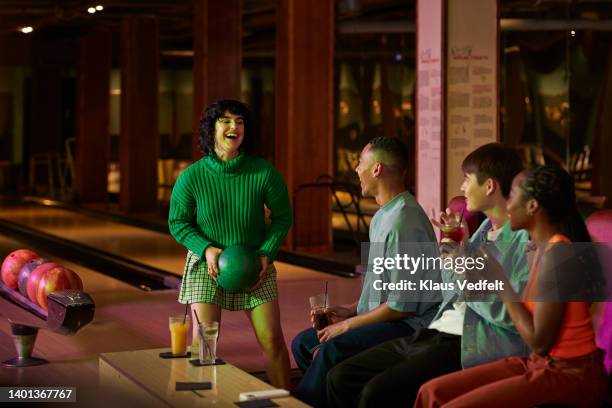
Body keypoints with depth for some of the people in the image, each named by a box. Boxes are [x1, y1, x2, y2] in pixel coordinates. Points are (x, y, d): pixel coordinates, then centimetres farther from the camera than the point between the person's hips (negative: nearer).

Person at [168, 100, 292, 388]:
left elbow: (282, 216, 0)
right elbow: (177, 223, -2)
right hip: (206, 264, 0)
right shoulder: (191, 177, -12)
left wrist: (267, 253, -13)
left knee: (273, 341, -1)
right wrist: (206, 249, -18)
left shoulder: (264, 172, -12)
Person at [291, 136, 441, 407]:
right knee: (303, 343, 3)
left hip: (409, 324, -11)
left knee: (331, 351, -29)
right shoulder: (383, 216, 14)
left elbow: (403, 305, -22)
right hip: (382, 318, 11)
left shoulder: (404, 222, -20)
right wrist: (351, 310, 9)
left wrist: (349, 324, -14)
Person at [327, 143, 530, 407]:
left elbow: (511, 315, -19)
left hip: (473, 348, -9)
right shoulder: (486, 228, 18)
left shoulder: (525, 239, -10)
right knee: (341, 377, 0)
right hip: (437, 333, 9)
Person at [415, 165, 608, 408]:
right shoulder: (543, 249, 9)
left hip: (571, 374, -9)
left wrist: (500, 281, -13)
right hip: (541, 365, 9)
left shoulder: (557, 255, -20)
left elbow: (539, 341, -20)